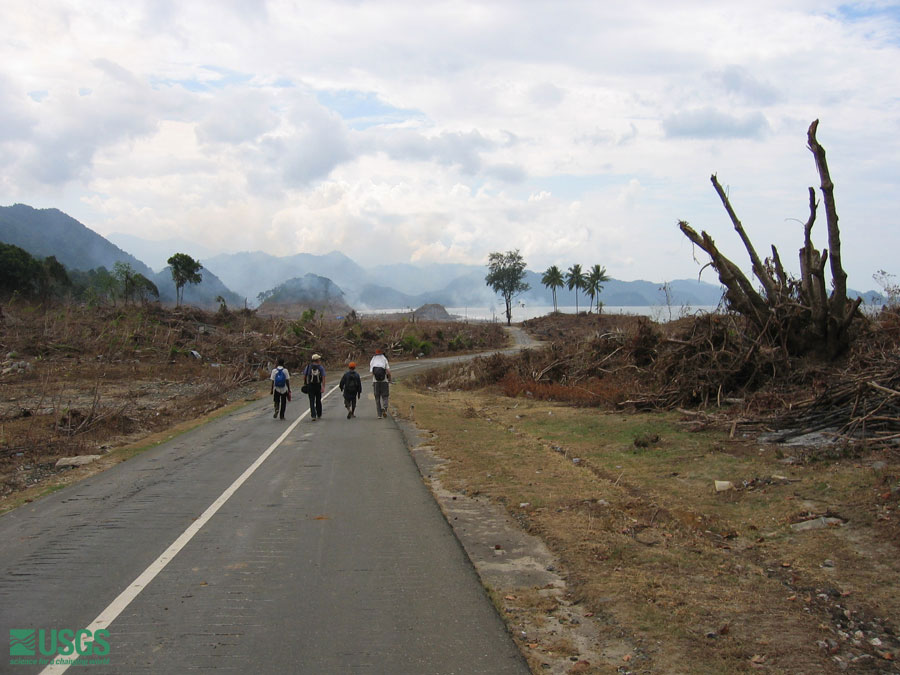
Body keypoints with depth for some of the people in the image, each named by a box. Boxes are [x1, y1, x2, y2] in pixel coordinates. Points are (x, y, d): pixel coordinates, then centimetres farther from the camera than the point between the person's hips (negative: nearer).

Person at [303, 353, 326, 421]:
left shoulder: (308, 367, -1)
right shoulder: (321, 367, -2)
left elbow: (304, 376, 2)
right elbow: (323, 378, -9)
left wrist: (305, 384, 16)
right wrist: (323, 387, -12)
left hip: (310, 386, -1)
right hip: (318, 386, 1)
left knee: (312, 402, -2)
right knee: (318, 401, 17)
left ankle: (313, 416, -16)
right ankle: (319, 415, 29)